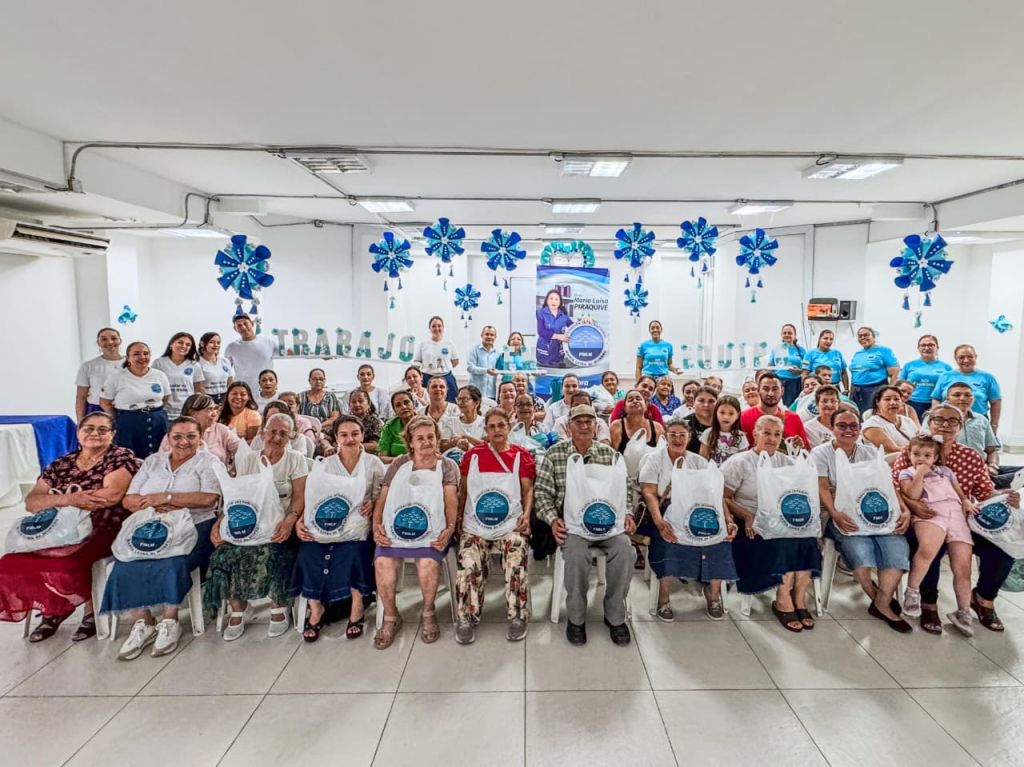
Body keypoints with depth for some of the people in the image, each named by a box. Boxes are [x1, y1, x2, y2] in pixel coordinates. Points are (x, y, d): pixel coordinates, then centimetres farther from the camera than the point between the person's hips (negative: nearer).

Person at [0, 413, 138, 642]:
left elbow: (112, 494, -17)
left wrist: (55, 501, -5)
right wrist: (66, 499, -18)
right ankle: (52, 608, 11)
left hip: (101, 533, -6)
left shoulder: (121, 457, -2)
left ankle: (92, 610, 0)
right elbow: (31, 502, 5)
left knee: (67, 565, -31)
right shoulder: (61, 465, 14)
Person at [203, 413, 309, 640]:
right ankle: (237, 611, -7)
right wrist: (220, 521, -10)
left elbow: (299, 497, -3)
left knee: (272, 553, -31)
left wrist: (290, 520, -22)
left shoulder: (296, 460, 5)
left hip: (278, 526, -2)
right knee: (227, 552, -25)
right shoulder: (246, 459, 13)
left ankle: (279, 608, -9)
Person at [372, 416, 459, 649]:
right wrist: (376, 526, -2)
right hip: (394, 527, 2)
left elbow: (451, 499, 0)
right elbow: (382, 498, 14)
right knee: (383, 562, -26)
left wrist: (450, 528, -16)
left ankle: (429, 614, -1)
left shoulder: (447, 465, 13)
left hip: (431, 529, -2)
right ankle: (390, 617, 0)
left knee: (428, 562, -31)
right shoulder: (398, 464, 19)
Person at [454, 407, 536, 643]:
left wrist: (526, 514, -12)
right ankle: (467, 618, -3)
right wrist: (456, 520, 6)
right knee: (468, 566, -22)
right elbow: (463, 490, 14)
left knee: (516, 564, -25)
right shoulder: (472, 454, 10)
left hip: (510, 524, -1)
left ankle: (518, 617, -5)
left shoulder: (522, 455, 7)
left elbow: (528, 490, 5)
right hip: (475, 525, 1)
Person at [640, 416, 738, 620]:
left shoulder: (699, 462, 14)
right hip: (666, 511, -3)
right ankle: (663, 598, -17)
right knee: (670, 537, -34)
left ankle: (713, 593, -3)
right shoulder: (654, 459, 4)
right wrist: (659, 522, -25)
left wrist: (728, 521, -11)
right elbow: (649, 493, -8)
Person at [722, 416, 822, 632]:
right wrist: (748, 517, -19)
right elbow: (724, 499, -5)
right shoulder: (739, 462, 1)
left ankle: (799, 599, -12)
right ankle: (783, 602, -15)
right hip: (750, 526, -4)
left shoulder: (787, 463, 16)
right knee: (784, 539, -29)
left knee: (806, 536, -24)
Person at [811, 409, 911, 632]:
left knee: (898, 547, -24)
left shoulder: (871, 453, 17)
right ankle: (878, 597, 2)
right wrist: (835, 515, -23)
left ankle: (882, 604, -5)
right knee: (860, 550, -30)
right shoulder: (820, 453, 5)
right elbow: (822, 489, -6)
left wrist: (903, 509, -10)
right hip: (844, 516, -4)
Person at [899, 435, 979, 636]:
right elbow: (913, 495, 1)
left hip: (956, 513, 5)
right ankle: (912, 591, -18)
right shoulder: (906, 472, 18)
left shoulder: (945, 471, 31)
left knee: (963, 565, -9)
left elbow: (959, 491, 30)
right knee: (928, 547, -36)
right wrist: (920, 473, 1)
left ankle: (963, 611, 7)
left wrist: (966, 501, 9)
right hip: (930, 511, -4)